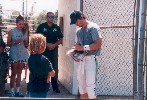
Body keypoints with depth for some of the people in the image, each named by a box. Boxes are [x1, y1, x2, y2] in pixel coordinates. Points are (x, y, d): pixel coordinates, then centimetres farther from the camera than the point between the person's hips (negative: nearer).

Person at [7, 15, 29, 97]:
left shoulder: (25, 32, 6)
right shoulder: (11, 32, -4)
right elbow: (8, 43, -2)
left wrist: (25, 42, -9)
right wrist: (15, 42, -18)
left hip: (23, 54, 3)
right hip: (14, 54, -3)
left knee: (19, 73, 7)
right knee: (14, 73, -1)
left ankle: (18, 91, 13)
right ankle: (12, 91, 4)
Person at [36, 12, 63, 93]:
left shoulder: (56, 27, 8)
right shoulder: (41, 27, -1)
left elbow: (61, 39, 8)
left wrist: (54, 45, -9)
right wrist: (47, 44, -14)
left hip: (54, 50, 3)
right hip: (44, 50, -2)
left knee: (54, 69, 5)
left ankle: (55, 87, 14)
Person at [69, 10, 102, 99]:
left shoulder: (93, 27, -10)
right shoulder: (79, 31, 14)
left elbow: (98, 44, -18)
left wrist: (83, 48, -19)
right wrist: (75, 49, 1)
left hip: (90, 59, -8)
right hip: (82, 59, 8)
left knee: (90, 84, -8)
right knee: (81, 83, 13)